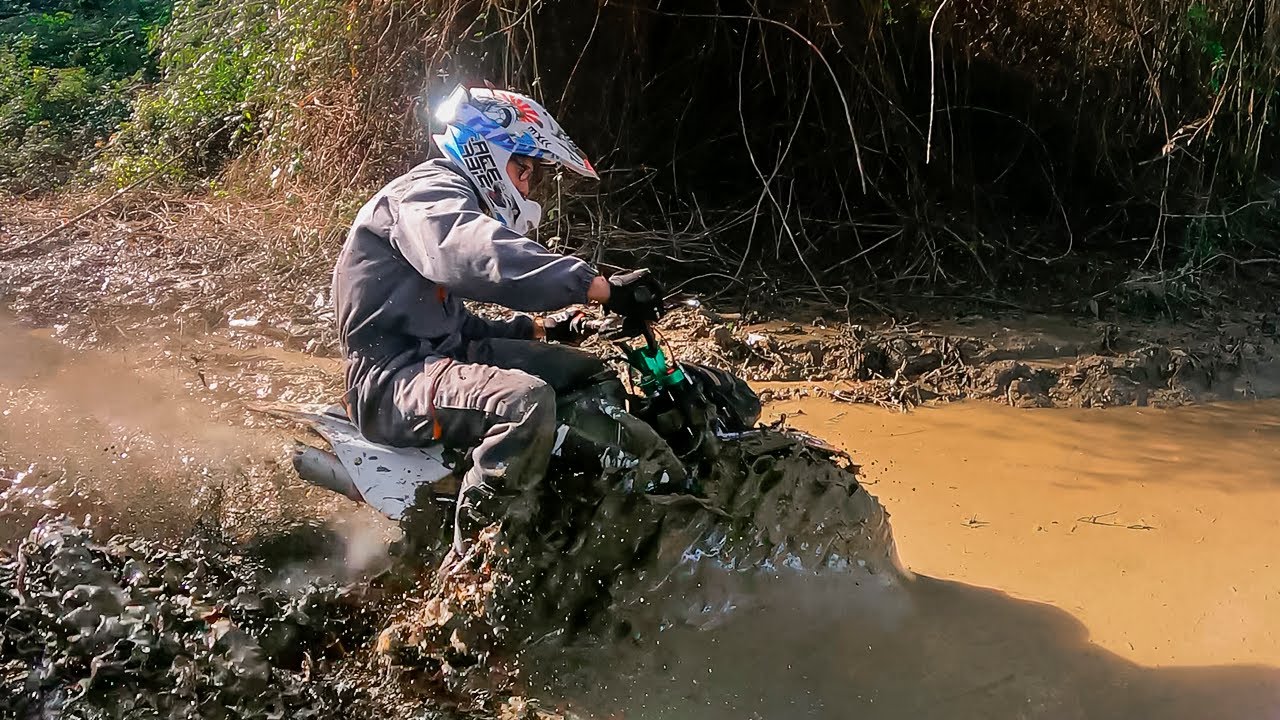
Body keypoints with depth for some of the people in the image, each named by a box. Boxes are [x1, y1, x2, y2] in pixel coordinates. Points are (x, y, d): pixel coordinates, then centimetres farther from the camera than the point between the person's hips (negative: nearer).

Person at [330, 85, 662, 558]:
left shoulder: (456, 201, 23)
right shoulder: (428, 191, -11)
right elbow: (482, 258, -35)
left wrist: (538, 329, 14)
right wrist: (601, 287, -40)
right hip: (394, 377, -11)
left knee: (589, 373, 10)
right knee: (525, 401, -35)